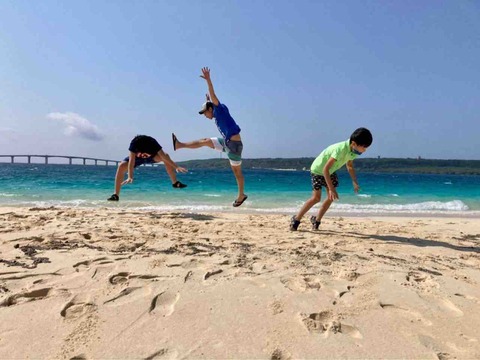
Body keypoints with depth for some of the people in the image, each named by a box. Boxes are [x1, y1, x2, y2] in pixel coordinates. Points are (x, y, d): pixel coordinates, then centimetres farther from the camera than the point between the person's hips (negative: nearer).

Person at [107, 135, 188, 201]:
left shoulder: (152, 143, -36)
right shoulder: (134, 143, -38)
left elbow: (164, 156, -36)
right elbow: (131, 160, -42)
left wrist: (176, 167, -42)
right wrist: (130, 177, -50)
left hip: (150, 156, 0)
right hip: (136, 157, 0)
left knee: (165, 156, -27)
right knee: (121, 166, -25)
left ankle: (175, 183, -20)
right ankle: (116, 195, -16)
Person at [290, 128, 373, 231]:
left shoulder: (352, 150, -11)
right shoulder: (340, 149, -36)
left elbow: (350, 167, 9)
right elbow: (325, 169, -36)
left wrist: (355, 182, -2)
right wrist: (331, 189, -36)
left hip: (330, 171, 8)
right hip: (318, 169, -8)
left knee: (331, 197, 4)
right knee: (316, 197, -11)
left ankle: (316, 220, 18)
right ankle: (296, 219, 0)